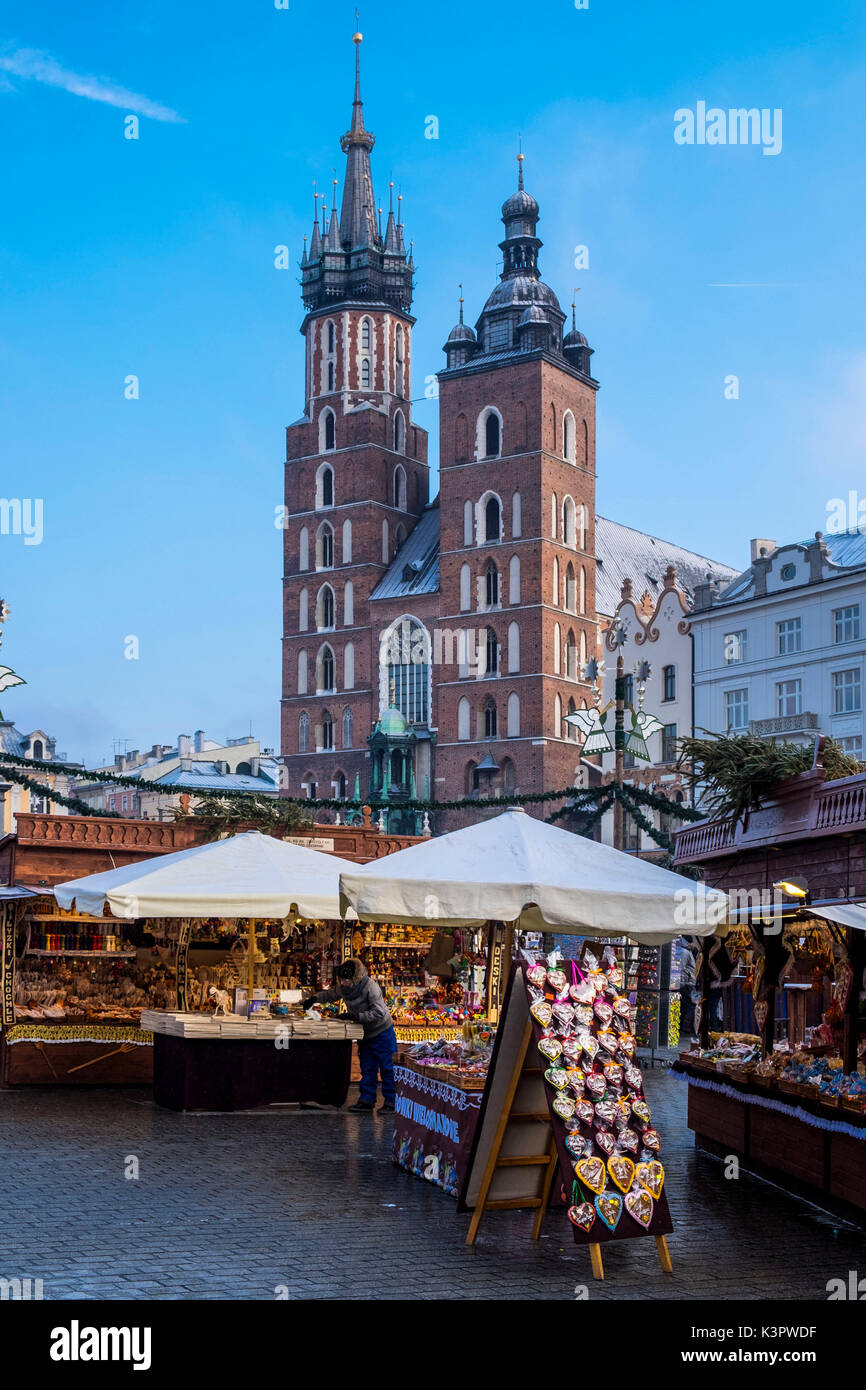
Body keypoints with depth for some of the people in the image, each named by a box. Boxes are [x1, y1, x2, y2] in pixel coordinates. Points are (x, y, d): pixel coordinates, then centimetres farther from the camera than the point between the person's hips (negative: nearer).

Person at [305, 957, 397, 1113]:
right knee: (367, 1068, 9)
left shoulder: (370, 987, -26)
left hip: (382, 1032, -7)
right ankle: (367, 1100, 14)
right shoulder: (344, 988, -4)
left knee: (387, 1068, -2)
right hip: (365, 1034, 7)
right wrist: (315, 998, 2)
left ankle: (391, 1102, 2)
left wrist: (358, 1016, -33)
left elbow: (379, 1012, -29)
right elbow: (331, 995, 17)